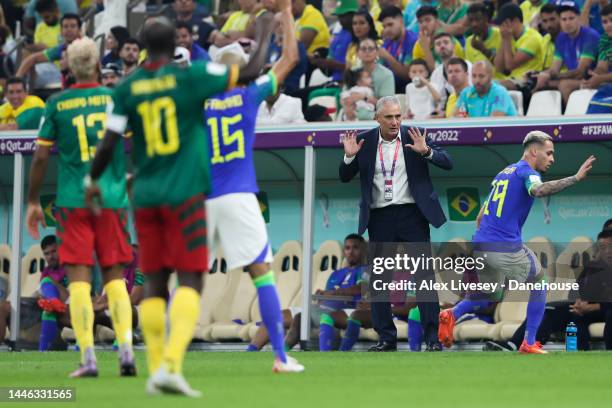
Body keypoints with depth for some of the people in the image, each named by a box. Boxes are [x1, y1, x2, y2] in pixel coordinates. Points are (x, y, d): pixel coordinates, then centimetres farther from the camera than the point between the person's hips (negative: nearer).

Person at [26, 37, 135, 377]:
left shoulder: (57, 104, 0)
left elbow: (41, 157, 0)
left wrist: (33, 202, 10)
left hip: (73, 202, -1)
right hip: (113, 199, 2)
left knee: (79, 280, -1)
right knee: (115, 277, 10)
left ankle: (88, 357, -8)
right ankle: (126, 351, -1)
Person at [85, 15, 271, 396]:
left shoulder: (127, 87, 3)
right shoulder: (191, 76, -6)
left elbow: (109, 143, 2)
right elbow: (251, 72, 2)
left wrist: (93, 181, 19)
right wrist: (262, 41, 21)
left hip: (146, 196, 4)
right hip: (185, 193, -4)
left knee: (154, 282, 10)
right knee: (190, 280, -5)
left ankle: (156, 369, 7)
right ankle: (172, 364, -21)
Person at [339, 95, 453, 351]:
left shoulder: (414, 137, 0)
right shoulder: (364, 141, 3)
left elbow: (447, 163, -4)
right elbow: (345, 178, 8)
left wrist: (426, 152, -22)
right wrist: (349, 157, -11)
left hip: (411, 215, -2)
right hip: (380, 218, 2)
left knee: (424, 275, -6)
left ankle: (432, 337, -4)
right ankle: (386, 337, 12)